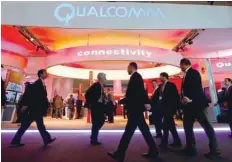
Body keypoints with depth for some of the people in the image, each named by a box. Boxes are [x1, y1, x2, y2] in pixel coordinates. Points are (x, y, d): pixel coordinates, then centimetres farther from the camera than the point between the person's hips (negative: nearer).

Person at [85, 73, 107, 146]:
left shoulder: (101, 85, 12)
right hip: (96, 106, -9)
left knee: (101, 120, 16)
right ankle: (93, 140, 13)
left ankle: (94, 137, 32)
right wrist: (91, 103, -13)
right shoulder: (96, 85, -15)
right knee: (96, 122, -1)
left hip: (100, 105, 9)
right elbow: (87, 94, -20)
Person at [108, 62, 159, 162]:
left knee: (129, 130, -3)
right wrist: (122, 100, 24)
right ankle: (153, 151, 24)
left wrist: (146, 102, -29)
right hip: (135, 108, 10)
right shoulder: (135, 77, 19)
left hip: (135, 108, -10)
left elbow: (142, 90, -22)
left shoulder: (136, 76, -9)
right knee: (144, 130, 14)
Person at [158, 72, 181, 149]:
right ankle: (177, 141, 26)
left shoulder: (171, 85, -7)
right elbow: (160, 96, 11)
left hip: (170, 108, -8)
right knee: (171, 125, 14)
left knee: (165, 125, -7)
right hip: (164, 107, 8)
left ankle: (164, 143, 1)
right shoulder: (161, 86, 12)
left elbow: (176, 96, -11)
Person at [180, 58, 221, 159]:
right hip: (189, 104, 9)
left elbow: (197, 88, -20)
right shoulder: (186, 75, 16)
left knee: (206, 125, 3)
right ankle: (190, 148, 14)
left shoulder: (193, 72, -10)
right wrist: (183, 98, 2)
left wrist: (188, 98, -23)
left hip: (196, 103, -9)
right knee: (187, 126, 8)